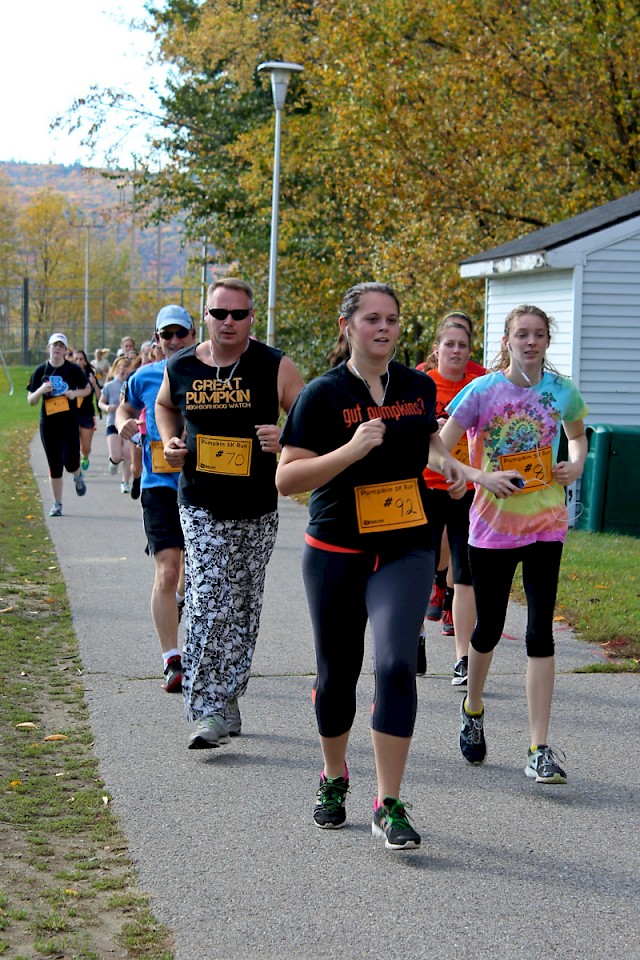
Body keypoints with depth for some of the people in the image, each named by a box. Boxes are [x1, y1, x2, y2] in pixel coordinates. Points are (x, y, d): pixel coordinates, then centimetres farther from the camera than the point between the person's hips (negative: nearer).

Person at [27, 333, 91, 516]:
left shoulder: (73, 369, 0)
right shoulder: (40, 371, 3)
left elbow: (87, 389, 13)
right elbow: (30, 401, 5)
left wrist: (75, 393, -8)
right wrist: (41, 390, -15)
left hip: (70, 422, -1)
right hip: (48, 424, 2)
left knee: (70, 463, -13)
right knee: (54, 466, 5)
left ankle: (78, 476, 25)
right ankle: (57, 504, 17)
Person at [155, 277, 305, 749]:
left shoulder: (276, 368, -6)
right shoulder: (181, 368, 2)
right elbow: (164, 405, 23)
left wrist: (286, 438, -21)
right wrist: (170, 442, 5)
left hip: (257, 510, 0)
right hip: (201, 508, 0)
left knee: (242, 611, 11)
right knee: (208, 607, -11)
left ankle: (226, 701, 26)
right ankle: (211, 712, -9)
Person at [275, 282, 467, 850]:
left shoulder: (419, 386, 5)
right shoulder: (323, 394, -7)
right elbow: (286, 479, -13)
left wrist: (443, 460, 3)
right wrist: (352, 449, -23)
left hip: (406, 550, 1)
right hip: (335, 553, -1)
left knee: (396, 664, -17)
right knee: (337, 674, 11)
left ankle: (390, 804, -9)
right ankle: (334, 780, 37)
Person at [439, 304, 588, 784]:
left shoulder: (561, 390, 0)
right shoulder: (483, 391, -8)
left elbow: (577, 433, 20)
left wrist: (576, 463, 0)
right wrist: (481, 478, -21)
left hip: (546, 523, 1)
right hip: (493, 523, -1)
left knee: (540, 631, -5)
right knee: (489, 628, 10)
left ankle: (540, 750, -3)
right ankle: (473, 708, 40)